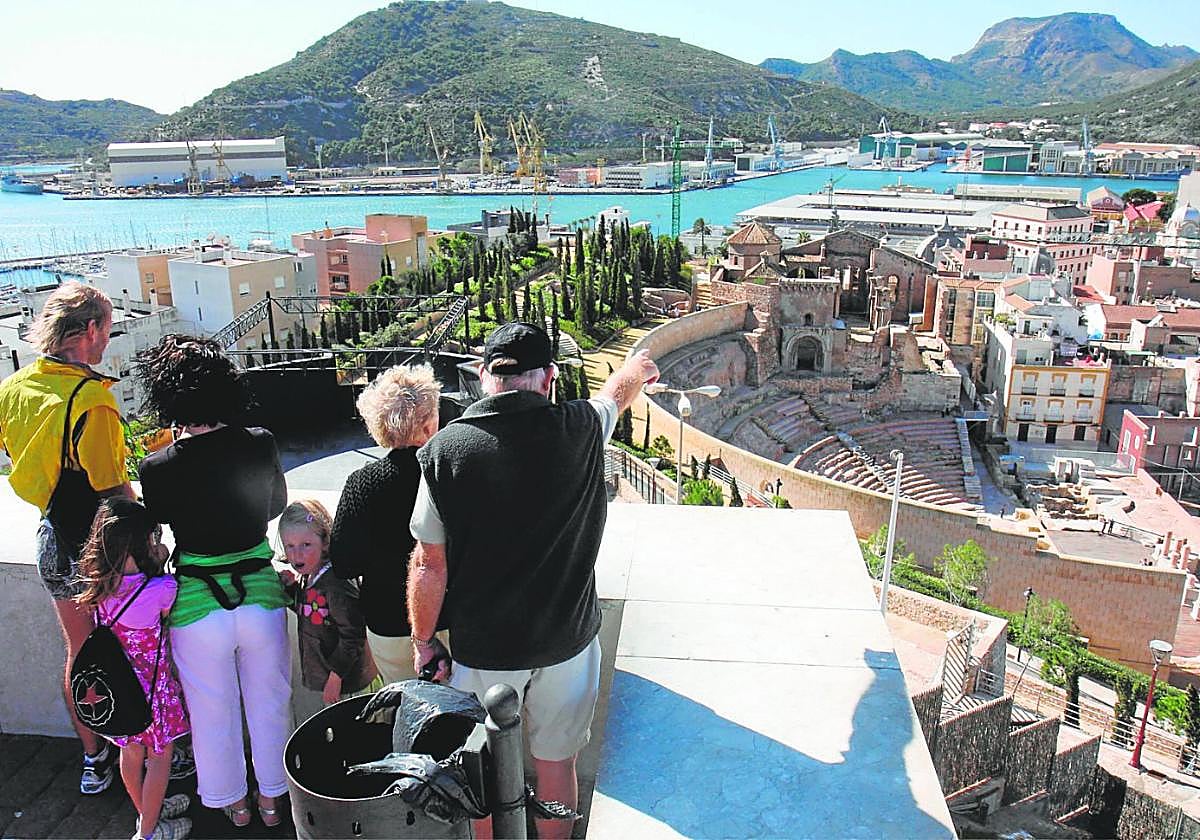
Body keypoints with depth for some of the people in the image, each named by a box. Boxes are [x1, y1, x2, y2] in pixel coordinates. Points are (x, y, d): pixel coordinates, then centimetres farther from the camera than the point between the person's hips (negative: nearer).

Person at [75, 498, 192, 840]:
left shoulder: (101, 583, -13)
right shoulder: (161, 588, -30)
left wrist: (157, 566, -4)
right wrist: (162, 563, -10)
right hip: (151, 684, -6)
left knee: (131, 752, 25)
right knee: (159, 756, 16)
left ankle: (147, 809, 47)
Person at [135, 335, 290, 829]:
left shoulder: (159, 468, -18)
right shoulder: (261, 445, -13)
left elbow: (157, 524, 0)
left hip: (198, 604, -1)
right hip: (260, 594, 2)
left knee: (214, 711, 22)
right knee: (269, 702, 22)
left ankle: (232, 801, 42)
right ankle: (272, 797, 41)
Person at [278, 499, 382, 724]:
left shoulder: (337, 583, -25)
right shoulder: (308, 576, 3)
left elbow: (352, 636, -23)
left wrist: (336, 677, -18)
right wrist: (291, 587, 2)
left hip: (348, 685, -9)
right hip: (318, 681, 9)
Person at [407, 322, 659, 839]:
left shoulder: (445, 449, -16)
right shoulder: (581, 429, -12)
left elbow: (430, 565, -10)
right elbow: (618, 390, 13)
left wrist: (423, 641, 5)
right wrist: (638, 367, 36)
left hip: (482, 647, -1)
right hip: (567, 640, 1)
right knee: (556, 764, 21)